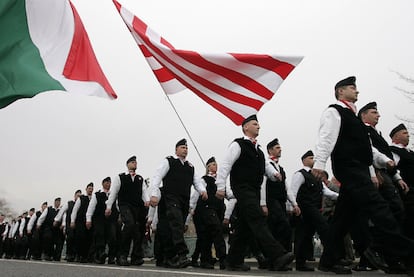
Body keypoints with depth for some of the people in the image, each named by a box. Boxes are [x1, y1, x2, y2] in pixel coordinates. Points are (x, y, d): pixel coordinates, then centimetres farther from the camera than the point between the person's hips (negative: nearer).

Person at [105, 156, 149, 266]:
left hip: (138, 207, 5)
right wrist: (109, 206, 1)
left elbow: (144, 191, 9)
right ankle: (123, 255, -17)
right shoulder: (120, 177, 10)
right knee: (130, 224, -28)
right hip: (125, 206, -5)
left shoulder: (140, 178, 20)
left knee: (138, 231, 1)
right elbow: (113, 192, 6)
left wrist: (147, 200, -11)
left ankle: (136, 257, 12)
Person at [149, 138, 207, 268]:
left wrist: (203, 190, -4)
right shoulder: (168, 161, 5)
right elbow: (157, 177, -3)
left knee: (178, 228, 5)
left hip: (184, 201, 6)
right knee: (176, 224, -21)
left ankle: (169, 258, 15)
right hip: (170, 198, -6)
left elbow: (196, 181, 19)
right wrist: (154, 194, -16)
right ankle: (182, 255, -27)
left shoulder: (190, 166, 22)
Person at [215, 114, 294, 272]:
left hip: (254, 192, 8)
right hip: (242, 189, -8)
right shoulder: (238, 145, 0)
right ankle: (277, 256, -25)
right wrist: (221, 187, -18)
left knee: (245, 226, 7)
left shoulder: (258, 150, 23)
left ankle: (234, 262, 15)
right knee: (258, 220, -18)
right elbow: (225, 165, -9)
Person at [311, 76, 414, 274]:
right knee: (377, 205, -19)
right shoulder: (334, 112, 0)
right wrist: (319, 163, -26)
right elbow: (326, 138, -15)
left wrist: (371, 173, 23)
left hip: (359, 169, 9)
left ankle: (328, 261, 11)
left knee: (344, 216, 6)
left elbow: (365, 148, 27)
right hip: (348, 167, -9)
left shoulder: (353, 116, 28)